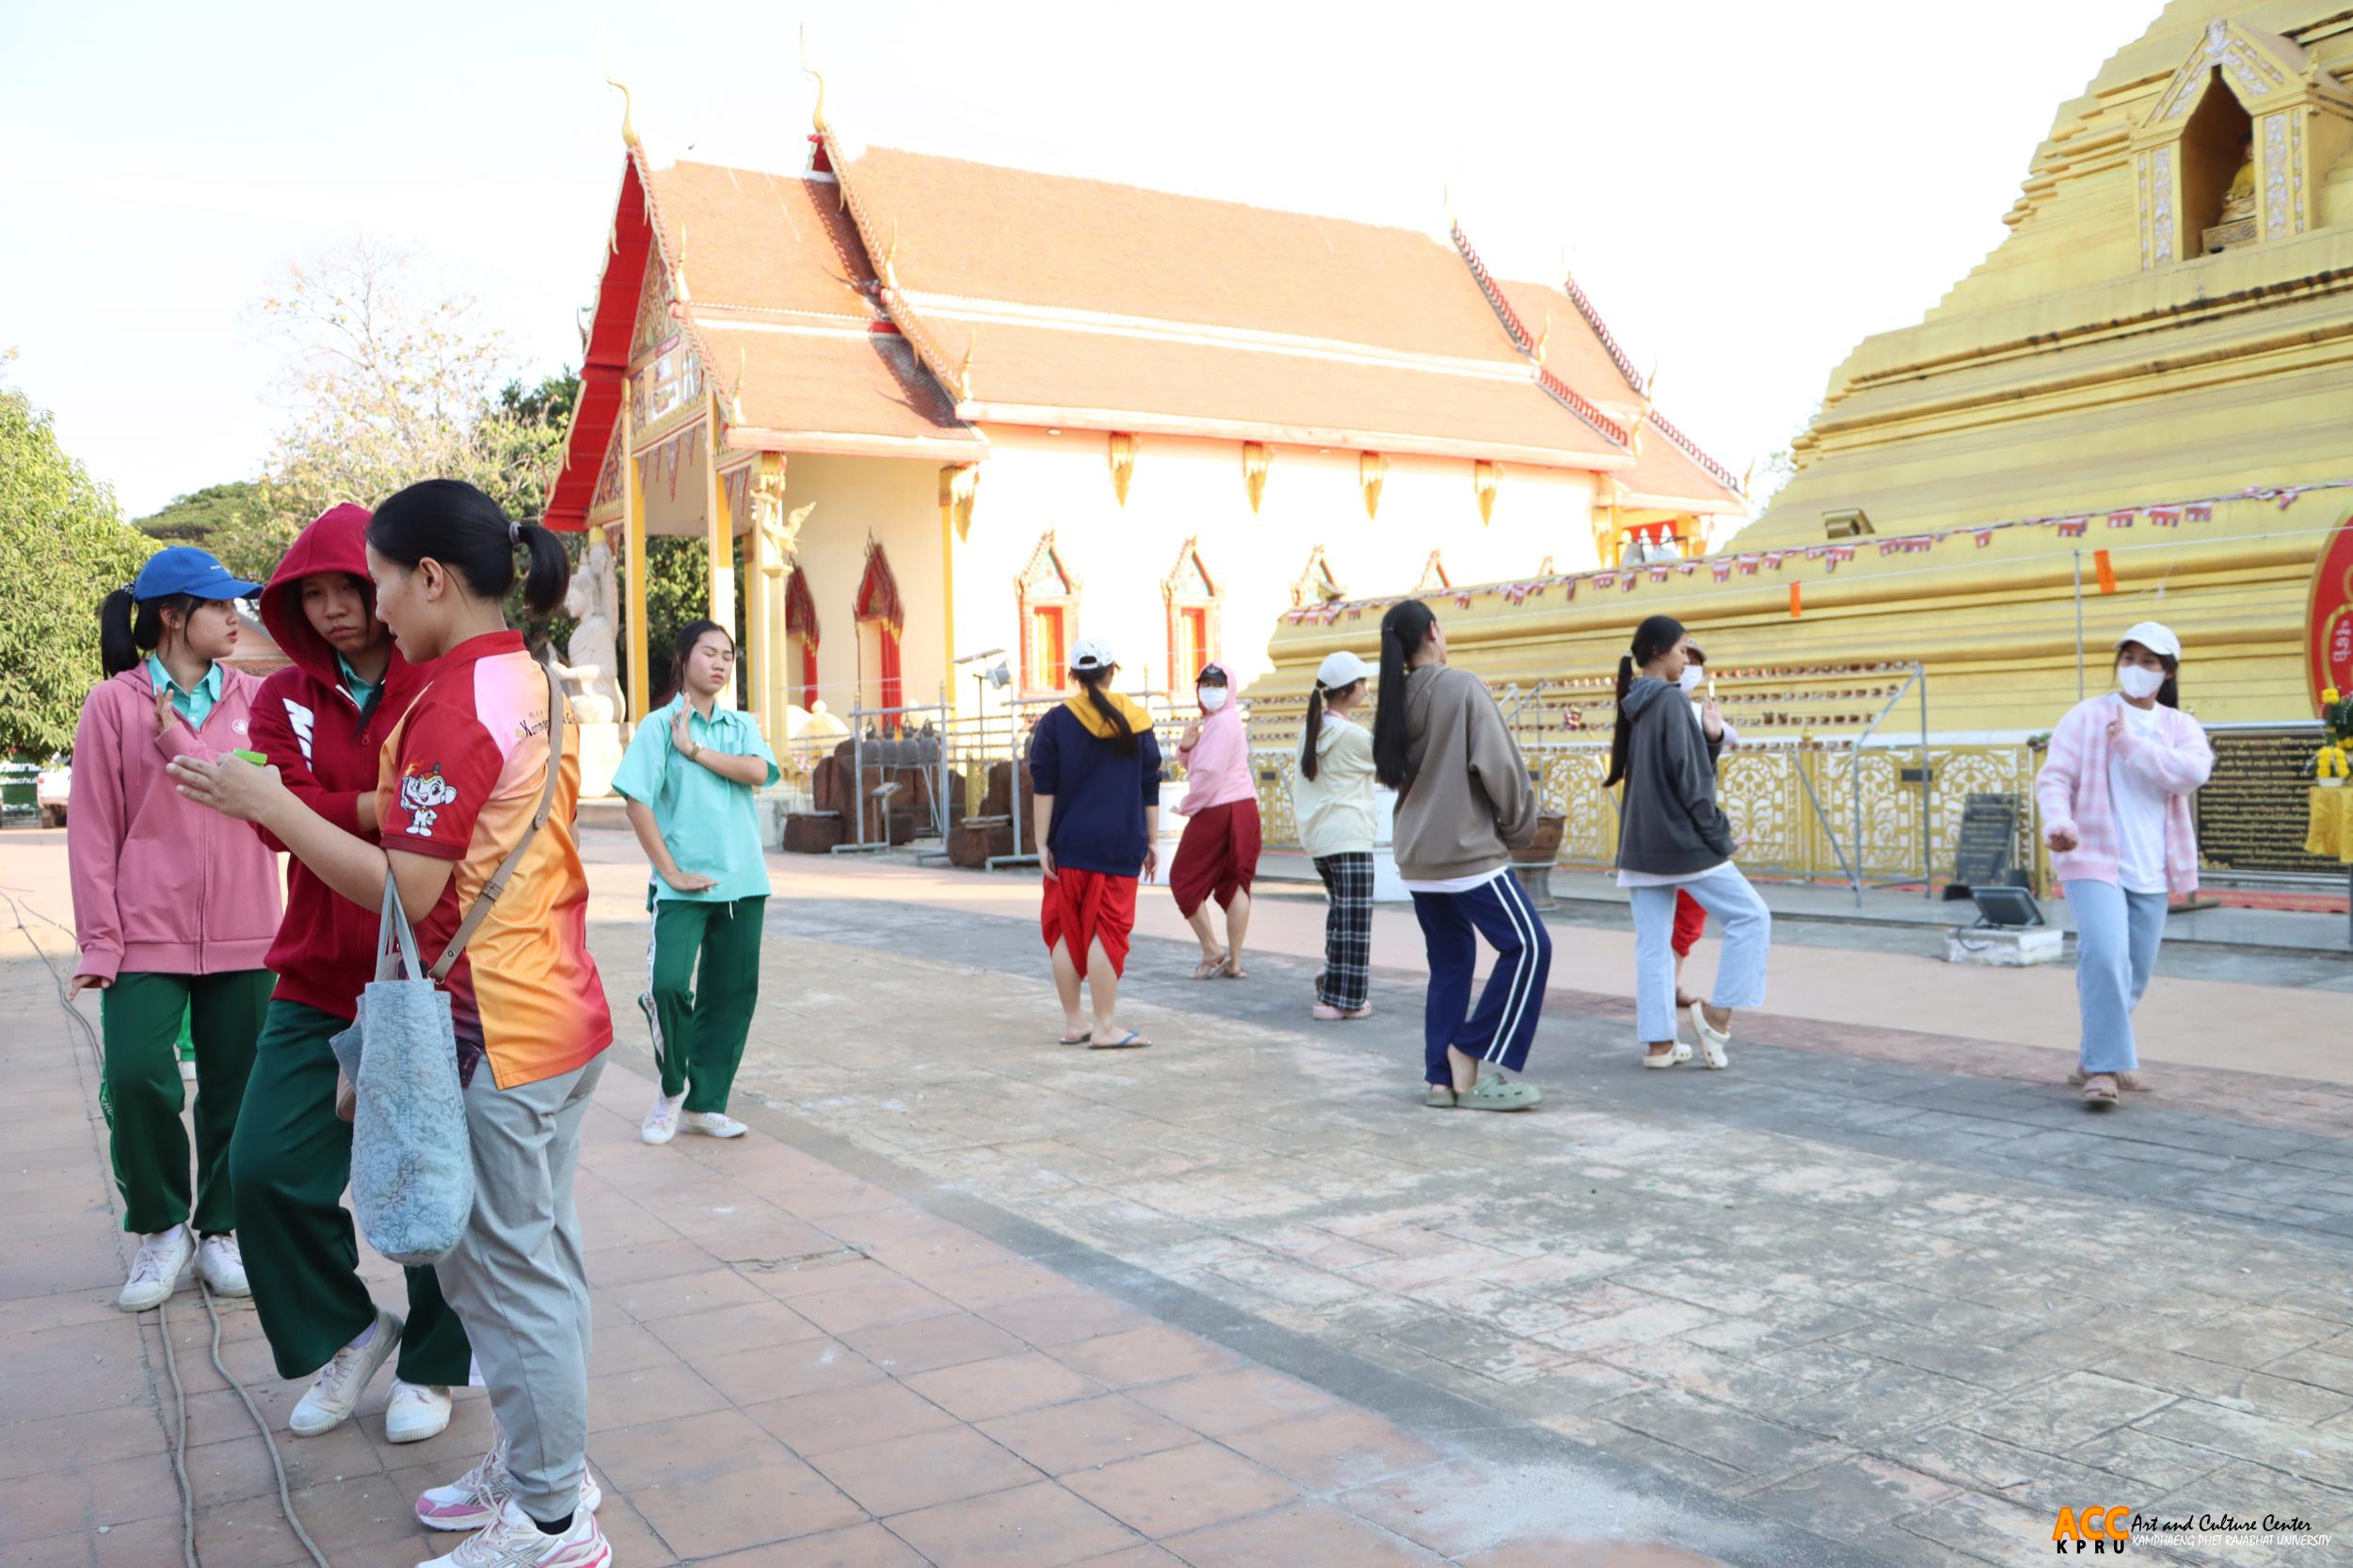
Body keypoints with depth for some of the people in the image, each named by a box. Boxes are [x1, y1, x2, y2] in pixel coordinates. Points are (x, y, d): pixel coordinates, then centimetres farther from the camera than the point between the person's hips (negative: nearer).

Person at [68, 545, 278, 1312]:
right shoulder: (113, 703, 0)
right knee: (136, 1077, -11)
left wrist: (179, 743, -13)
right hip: (148, 933, -2)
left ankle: (219, 1229, 26)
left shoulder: (254, 699, 6)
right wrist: (100, 939, -5)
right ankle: (162, 1228, 13)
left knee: (234, 1088, 7)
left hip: (243, 933, 2)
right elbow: (93, 827, -1)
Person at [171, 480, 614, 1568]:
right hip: (558, 1012, 9)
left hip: (492, 1029, -9)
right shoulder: (532, 684, 10)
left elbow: (407, 891, -19)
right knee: (537, 1255, 19)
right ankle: (539, 1466, 34)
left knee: (508, 1269, 3)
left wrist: (266, 804, -13)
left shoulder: (456, 702, -18)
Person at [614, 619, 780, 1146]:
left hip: (743, 884, 4)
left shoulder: (741, 725, 12)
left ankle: (704, 1103, 19)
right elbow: (637, 801, -8)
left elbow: (758, 772, -8)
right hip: (684, 885, -4)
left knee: (730, 994, 6)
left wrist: (695, 749, -12)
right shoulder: (659, 725, -1)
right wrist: (670, 871, -12)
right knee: (667, 984, -18)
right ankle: (671, 1089, 8)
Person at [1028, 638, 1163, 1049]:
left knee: (1066, 930, 10)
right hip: (1120, 846, -1)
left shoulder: (1056, 722, -1)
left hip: (1069, 845, 1)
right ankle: (1105, 1027, 0)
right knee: (1107, 930, 0)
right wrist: (1152, 842, 11)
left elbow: (1044, 788, -4)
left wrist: (1042, 845, -1)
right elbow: (1150, 788, 4)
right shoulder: (1135, 722, 2)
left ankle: (1073, 1022, 16)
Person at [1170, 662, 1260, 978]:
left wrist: (1186, 808, -6)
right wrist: (1186, 747, -3)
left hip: (1217, 811, -9)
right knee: (1235, 884, 6)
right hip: (1245, 808, 9)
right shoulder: (1212, 721, 19)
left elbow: (1209, 774, -19)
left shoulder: (1221, 723, -13)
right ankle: (1234, 962, 7)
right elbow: (1197, 766, 19)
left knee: (1184, 880, 3)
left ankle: (1211, 951, 2)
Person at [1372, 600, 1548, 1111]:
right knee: (1528, 946, 1)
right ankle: (1473, 1060, 1)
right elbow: (1499, 764, -14)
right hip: (1469, 851, -7)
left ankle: (1441, 1077, 12)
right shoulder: (1463, 687, -12)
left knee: (1450, 961, 14)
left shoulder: (1394, 702, 6)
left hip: (1418, 857, 7)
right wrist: (1519, 827, -2)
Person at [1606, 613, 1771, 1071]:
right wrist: (1718, 834, -9)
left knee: (1652, 942, 7)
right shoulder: (1670, 699, -11)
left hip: (1640, 844, 8)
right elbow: (1686, 777, -15)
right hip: (1681, 841, -8)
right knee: (1751, 917, 3)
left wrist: (1710, 737, 6)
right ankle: (1717, 1013, -1)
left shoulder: (1634, 706, 13)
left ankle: (1658, 1043, 7)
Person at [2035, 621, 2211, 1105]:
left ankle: (2096, 1059, 26)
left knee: (2135, 973, 9)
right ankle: (2104, 1066, -13)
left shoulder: (2181, 727, 10)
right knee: (2105, 957, -21)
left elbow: (2191, 772, -12)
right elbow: (2053, 778, -8)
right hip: (2093, 860, -4)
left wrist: (2130, 743, -16)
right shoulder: (2086, 717, 1)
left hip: (2151, 871, 4)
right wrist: (2058, 823, -26)